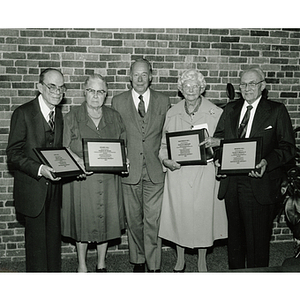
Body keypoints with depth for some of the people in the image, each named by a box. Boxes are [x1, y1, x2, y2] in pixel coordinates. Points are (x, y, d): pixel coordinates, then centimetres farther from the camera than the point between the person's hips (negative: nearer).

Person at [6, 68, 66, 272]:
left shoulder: (59, 114, 10)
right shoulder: (23, 113, -10)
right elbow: (13, 154, -13)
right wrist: (39, 169, -26)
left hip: (54, 186, 6)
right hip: (33, 188, -6)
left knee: (54, 236, 14)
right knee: (36, 239, 2)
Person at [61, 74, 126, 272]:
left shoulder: (114, 117, 8)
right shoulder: (72, 117, -1)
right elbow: (64, 147, -4)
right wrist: (80, 161, -20)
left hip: (108, 179, 3)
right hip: (82, 178, -2)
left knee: (106, 220, 10)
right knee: (83, 221, 6)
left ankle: (102, 264, 29)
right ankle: (82, 265, 25)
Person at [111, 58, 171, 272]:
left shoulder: (163, 101, 6)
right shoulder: (118, 102, 6)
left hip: (155, 170, -1)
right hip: (129, 169, 1)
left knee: (153, 220, -3)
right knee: (134, 220, 10)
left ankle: (154, 266, 9)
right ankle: (138, 261, 26)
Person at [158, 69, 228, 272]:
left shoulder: (216, 113, 0)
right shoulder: (172, 113, 7)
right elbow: (164, 143, 10)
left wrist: (215, 142, -17)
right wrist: (166, 160, -8)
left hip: (205, 173, -1)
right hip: (178, 173, 2)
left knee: (203, 214, 5)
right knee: (179, 214, 7)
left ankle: (202, 262, 25)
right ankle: (180, 260, 27)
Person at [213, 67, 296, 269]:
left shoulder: (277, 111, -1)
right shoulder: (230, 109, 13)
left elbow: (288, 147, -5)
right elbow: (218, 138, 14)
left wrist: (267, 162, -22)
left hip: (260, 185, -4)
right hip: (232, 183, 4)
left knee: (258, 237, 3)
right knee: (235, 235, 18)